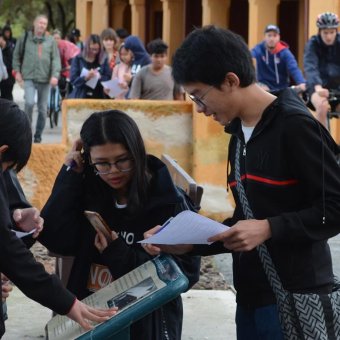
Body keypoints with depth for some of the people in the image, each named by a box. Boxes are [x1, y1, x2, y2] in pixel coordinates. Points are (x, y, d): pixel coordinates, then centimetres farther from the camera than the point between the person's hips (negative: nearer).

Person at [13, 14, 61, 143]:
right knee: (29, 102, -20)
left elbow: (56, 59, 2)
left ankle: (38, 135, 18)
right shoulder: (25, 38, 5)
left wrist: (55, 75, -9)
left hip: (45, 79, 2)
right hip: (29, 78, -2)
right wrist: (17, 71, 4)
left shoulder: (50, 41, 6)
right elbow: (17, 55, 12)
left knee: (43, 108, 6)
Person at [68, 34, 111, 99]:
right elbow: (73, 79, -5)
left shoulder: (103, 60, 8)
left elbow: (108, 78, 3)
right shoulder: (78, 59, 3)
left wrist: (99, 77, -17)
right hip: (80, 96, -1)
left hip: (98, 97, 1)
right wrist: (86, 77, -22)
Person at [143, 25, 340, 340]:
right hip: (251, 297, 8)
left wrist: (269, 229, -22)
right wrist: (190, 243, 7)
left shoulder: (294, 125, -13)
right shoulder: (240, 135, 15)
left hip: (294, 297, -8)